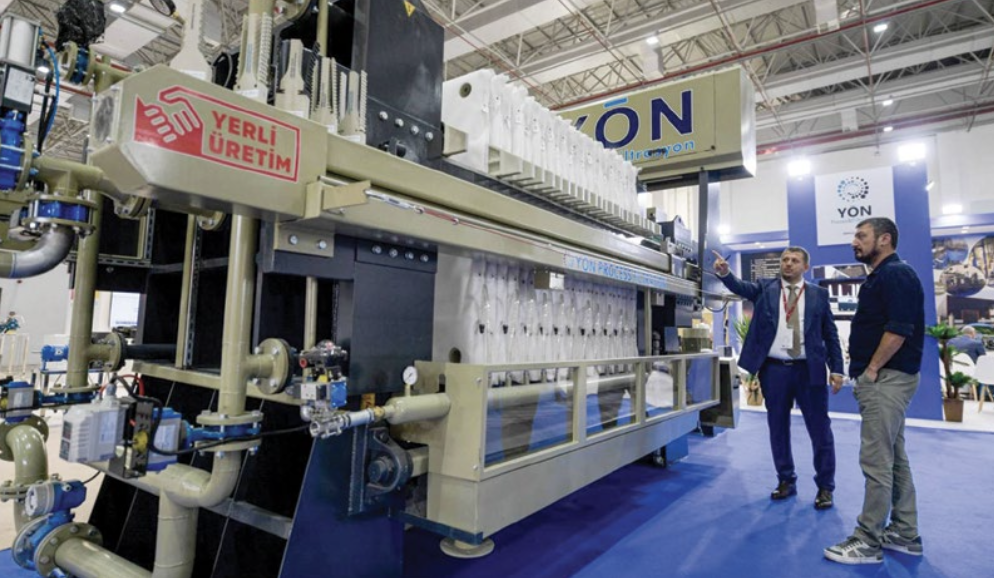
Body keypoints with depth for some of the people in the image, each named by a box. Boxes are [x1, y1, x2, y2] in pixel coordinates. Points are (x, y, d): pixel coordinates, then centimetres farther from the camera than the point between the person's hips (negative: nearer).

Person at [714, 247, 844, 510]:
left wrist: (836, 369, 0)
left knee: (820, 429, 6)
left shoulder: (819, 294, 6)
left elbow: (830, 334, 6)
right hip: (774, 370, 1)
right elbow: (741, 286, -13)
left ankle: (825, 487, 22)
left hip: (809, 370, 0)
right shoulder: (765, 288, 6)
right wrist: (724, 272, -34)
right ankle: (786, 480, 27)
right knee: (778, 428, 11)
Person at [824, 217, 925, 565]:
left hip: (886, 379, -11)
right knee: (894, 458, 16)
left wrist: (871, 369, -16)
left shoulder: (895, 275, -13)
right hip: (885, 379, 11)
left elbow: (899, 329, -22)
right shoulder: (882, 276, 18)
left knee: (876, 460, -5)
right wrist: (864, 368, 14)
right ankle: (905, 534, 27)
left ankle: (867, 542, 4)